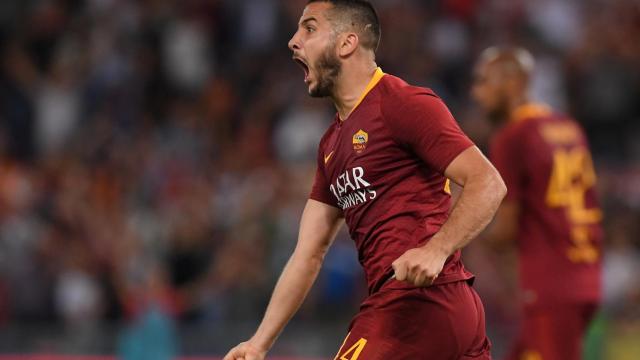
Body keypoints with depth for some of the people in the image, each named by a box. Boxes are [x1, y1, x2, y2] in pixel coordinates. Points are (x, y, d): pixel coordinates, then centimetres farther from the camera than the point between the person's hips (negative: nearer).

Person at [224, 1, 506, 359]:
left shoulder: (404, 103, -7)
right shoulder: (332, 144, 21)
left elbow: (488, 184, -15)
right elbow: (309, 254, 20)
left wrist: (436, 250, -30)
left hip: (418, 299, -9)